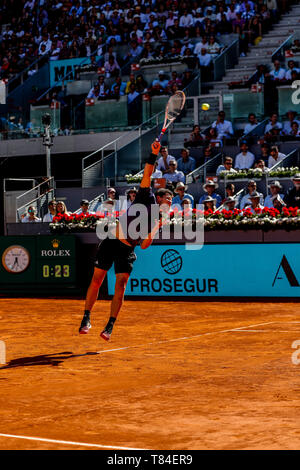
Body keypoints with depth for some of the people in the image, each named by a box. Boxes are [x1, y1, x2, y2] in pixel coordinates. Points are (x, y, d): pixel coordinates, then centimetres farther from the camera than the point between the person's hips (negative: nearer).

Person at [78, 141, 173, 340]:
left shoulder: (159, 223, 12)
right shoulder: (147, 198, 4)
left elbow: (144, 245, 6)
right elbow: (147, 175, -7)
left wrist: (155, 230, -9)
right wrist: (154, 154, -18)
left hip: (127, 251, 3)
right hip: (111, 241, -3)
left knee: (121, 285, -11)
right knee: (97, 280, -1)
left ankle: (110, 326, -7)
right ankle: (86, 318, 12)